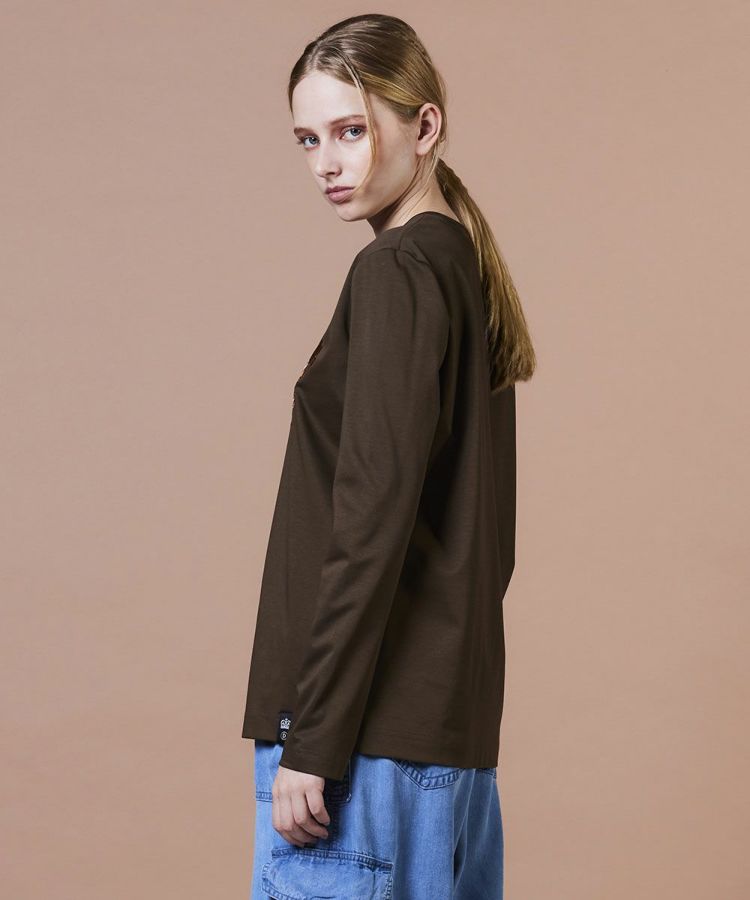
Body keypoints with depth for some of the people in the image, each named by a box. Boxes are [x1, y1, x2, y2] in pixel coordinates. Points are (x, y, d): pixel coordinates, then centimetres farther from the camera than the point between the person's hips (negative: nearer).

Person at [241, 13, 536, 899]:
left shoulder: (396, 272, -11)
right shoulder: (468, 269, 15)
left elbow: (373, 523, -18)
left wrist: (310, 741, -17)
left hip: (375, 720, -9)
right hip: (455, 717, 9)